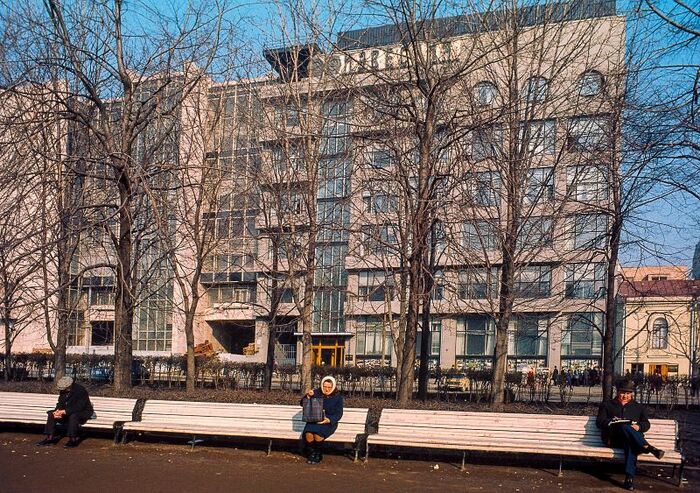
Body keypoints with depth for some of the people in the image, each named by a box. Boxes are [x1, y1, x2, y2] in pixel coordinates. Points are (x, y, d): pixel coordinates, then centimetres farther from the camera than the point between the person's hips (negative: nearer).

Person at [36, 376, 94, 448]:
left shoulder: (80, 390, -23)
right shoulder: (63, 391, 1)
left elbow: (79, 407, -29)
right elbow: (60, 403, 6)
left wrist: (64, 412, -33)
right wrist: (57, 411, -18)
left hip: (83, 412, -8)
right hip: (67, 412, 8)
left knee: (73, 416, -39)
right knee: (51, 414, -7)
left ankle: (73, 439, -29)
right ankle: (50, 437, -6)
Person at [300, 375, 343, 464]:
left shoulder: (337, 397, 2)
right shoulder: (316, 393, 5)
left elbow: (339, 413, 0)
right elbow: (302, 404, 4)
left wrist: (329, 420, -18)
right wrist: (308, 396, -16)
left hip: (329, 422, -2)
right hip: (314, 420, 2)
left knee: (318, 434, -33)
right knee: (308, 434, -31)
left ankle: (318, 455, -5)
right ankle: (311, 454, -1)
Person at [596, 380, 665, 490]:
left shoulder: (638, 407, 30)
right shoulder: (607, 405, 24)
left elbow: (646, 424, 20)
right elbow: (599, 421, 13)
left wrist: (638, 427, -4)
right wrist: (611, 423, -9)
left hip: (633, 438, 1)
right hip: (613, 439, -1)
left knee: (631, 444, -40)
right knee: (625, 427, -38)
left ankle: (629, 477, -51)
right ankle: (648, 448, -48)